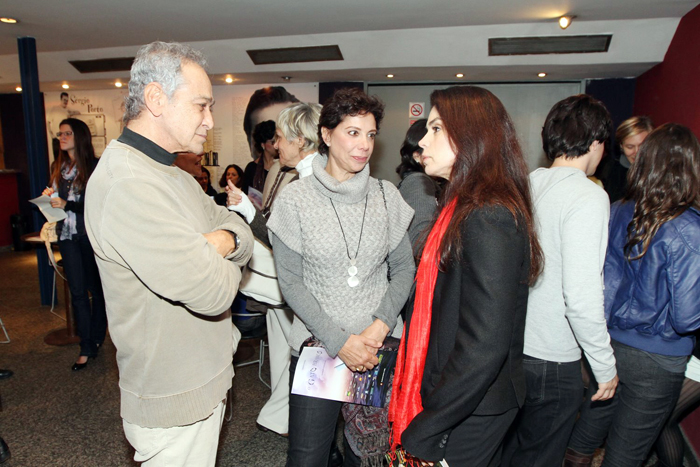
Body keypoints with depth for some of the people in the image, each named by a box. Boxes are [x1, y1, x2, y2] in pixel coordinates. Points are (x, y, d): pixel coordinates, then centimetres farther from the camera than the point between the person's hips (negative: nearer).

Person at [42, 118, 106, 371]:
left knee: (96, 288, 5)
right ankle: (86, 347, 10)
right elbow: (56, 198, 23)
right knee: (77, 292, 4)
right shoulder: (57, 167, 12)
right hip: (67, 235, 5)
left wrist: (67, 205, -18)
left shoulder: (94, 166, -7)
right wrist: (49, 197, 2)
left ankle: (97, 339, 21)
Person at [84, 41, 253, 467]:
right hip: (175, 403, -9)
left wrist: (225, 241, -18)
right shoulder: (126, 183, -26)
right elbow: (213, 292, -30)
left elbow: (241, 230, 6)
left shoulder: (172, 175, 9)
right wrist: (222, 261, -7)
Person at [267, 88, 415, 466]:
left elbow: (404, 268, 5)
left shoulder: (386, 196, 2)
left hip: (381, 346, 3)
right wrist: (340, 341, -13)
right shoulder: (295, 199, -6)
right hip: (317, 347, -2)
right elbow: (290, 282, -7)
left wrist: (381, 324, -10)